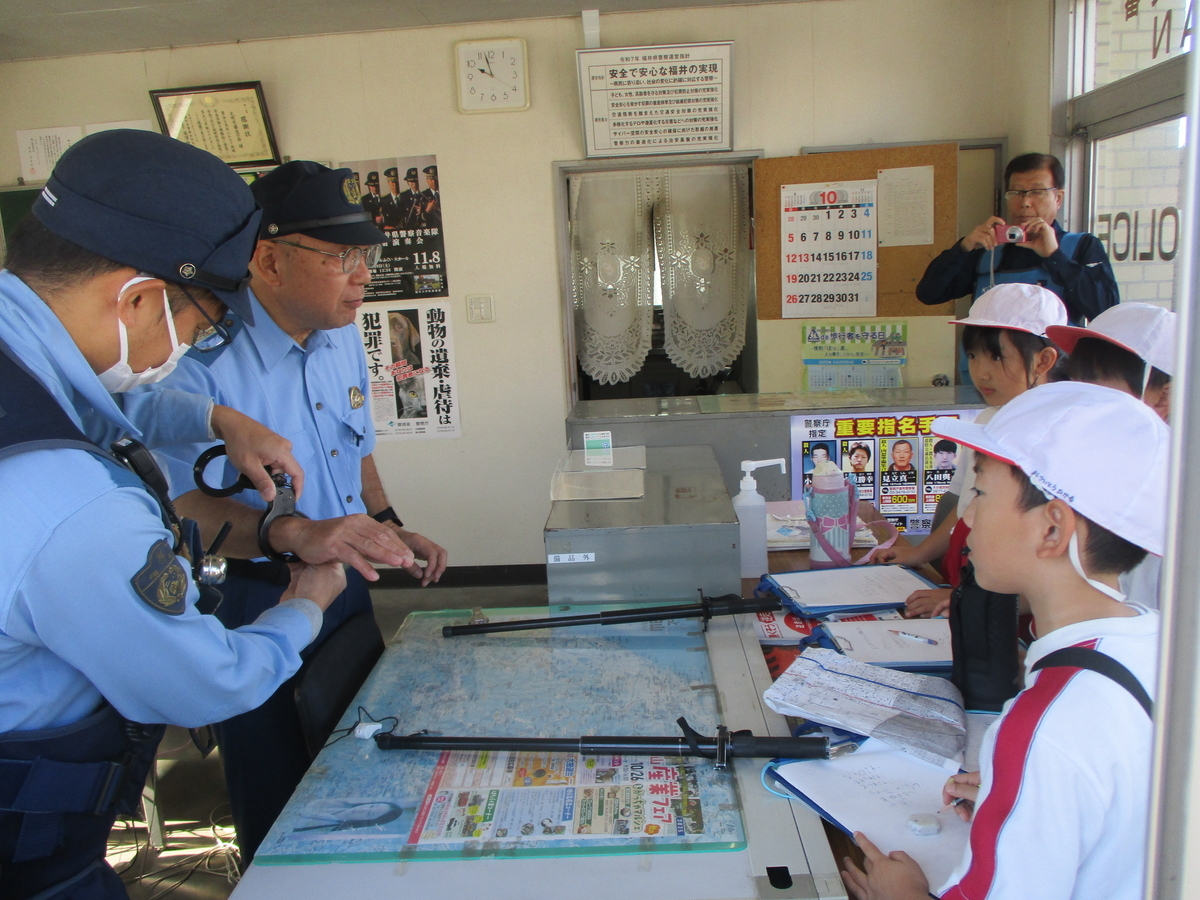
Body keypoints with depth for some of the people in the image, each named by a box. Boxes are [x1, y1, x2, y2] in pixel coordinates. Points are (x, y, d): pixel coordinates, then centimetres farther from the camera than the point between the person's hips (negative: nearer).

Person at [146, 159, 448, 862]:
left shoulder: (343, 337, 3)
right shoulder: (203, 357, -23)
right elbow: (181, 501, -32)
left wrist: (390, 527, 2)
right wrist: (294, 534, -47)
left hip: (347, 584, 7)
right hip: (256, 603, -7)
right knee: (281, 822, 12)